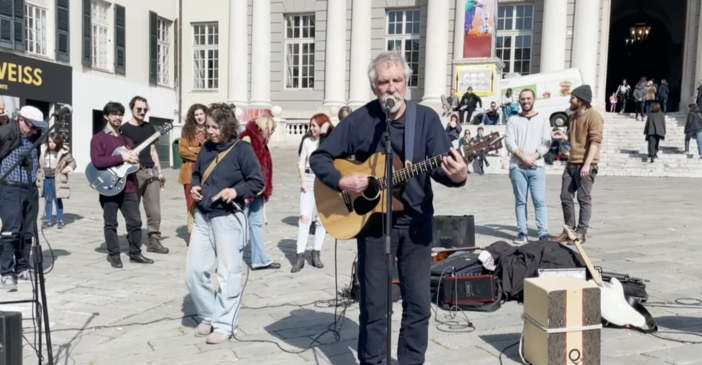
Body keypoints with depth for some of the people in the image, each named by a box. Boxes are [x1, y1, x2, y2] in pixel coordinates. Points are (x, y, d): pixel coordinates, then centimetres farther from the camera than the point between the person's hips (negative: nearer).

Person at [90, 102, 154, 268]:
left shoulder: (126, 138, 16)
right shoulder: (98, 138, -4)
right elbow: (96, 161, -18)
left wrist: (134, 160, -2)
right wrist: (122, 157, -22)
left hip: (128, 186, 5)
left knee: (135, 221, 6)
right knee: (111, 223, 5)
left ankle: (135, 254, 17)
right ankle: (114, 255, 17)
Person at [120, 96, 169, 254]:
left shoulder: (150, 127, 13)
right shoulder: (124, 129, -2)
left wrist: (159, 171, 14)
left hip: (150, 172, 4)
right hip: (133, 173, -4)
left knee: (154, 210, 1)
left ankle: (154, 241, 8)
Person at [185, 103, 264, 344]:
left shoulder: (242, 149, -8)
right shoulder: (206, 148, 10)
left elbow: (257, 182, -7)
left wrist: (236, 191, -23)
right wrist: (194, 187, 3)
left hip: (228, 218, -6)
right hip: (202, 217, 7)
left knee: (228, 274, 1)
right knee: (194, 270, 8)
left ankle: (224, 325, 13)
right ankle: (208, 317, 26)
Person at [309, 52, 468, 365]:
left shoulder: (426, 118, -4)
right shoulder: (359, 121, -5)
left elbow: (439, 166, -11)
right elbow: (320, 157, 0)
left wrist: (456, 175, -34)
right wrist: (340, 181, -17)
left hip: (416, 221, 1)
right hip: (372, 221, -1)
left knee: (418, 302, 8)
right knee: (373, 304, 8)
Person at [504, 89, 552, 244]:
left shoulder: (543, 120, 12)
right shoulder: (513, 120, 11)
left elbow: (546, 143, 3)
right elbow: (509, 142, -1)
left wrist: (533, 157, -11)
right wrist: (523, 157, -12)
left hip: (537, 167, 0)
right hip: (517, 167, 0)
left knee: (540, 201, -5)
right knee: (520, 201, 2)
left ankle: (544, 233, -4)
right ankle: (522, 232, 6)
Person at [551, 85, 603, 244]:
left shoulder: (593, 116, -10)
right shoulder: (573, 116, 16)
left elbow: (595, 141, -17)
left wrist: (587, 164, -24)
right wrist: (562, 136, 5)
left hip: (585, 165, -8)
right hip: (571, 163, 9)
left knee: (584, 199, -1)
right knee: (565, 197, 9)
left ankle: (580, 233, 5)